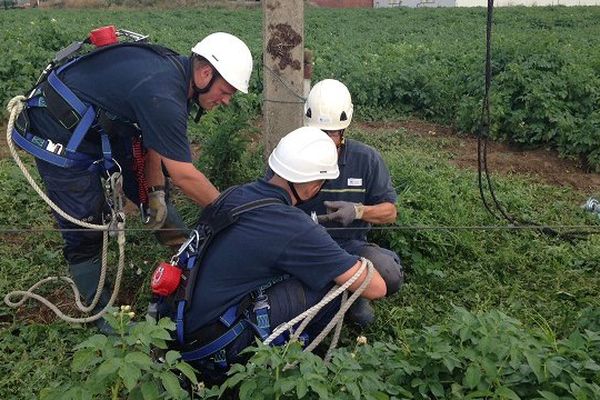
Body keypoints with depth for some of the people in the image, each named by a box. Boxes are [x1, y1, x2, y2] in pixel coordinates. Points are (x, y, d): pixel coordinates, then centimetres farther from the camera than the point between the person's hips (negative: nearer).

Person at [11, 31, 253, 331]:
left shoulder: (174, 70, -5)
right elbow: (184, 176, -30)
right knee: (84, 230, -2)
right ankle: (104, 318, 14)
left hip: (100, 124, 9)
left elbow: (156, 140, 3)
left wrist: (156, 191, -1)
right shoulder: (161, 95, -35)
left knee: (150, 186, 10)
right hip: (60, 141, -9)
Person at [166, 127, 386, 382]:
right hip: (210, 350, -8)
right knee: (334, 281, -9)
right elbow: (376, 288, -12)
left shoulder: (237, 194, 2)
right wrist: (354, 262, 10)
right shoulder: (296, 230, -20)